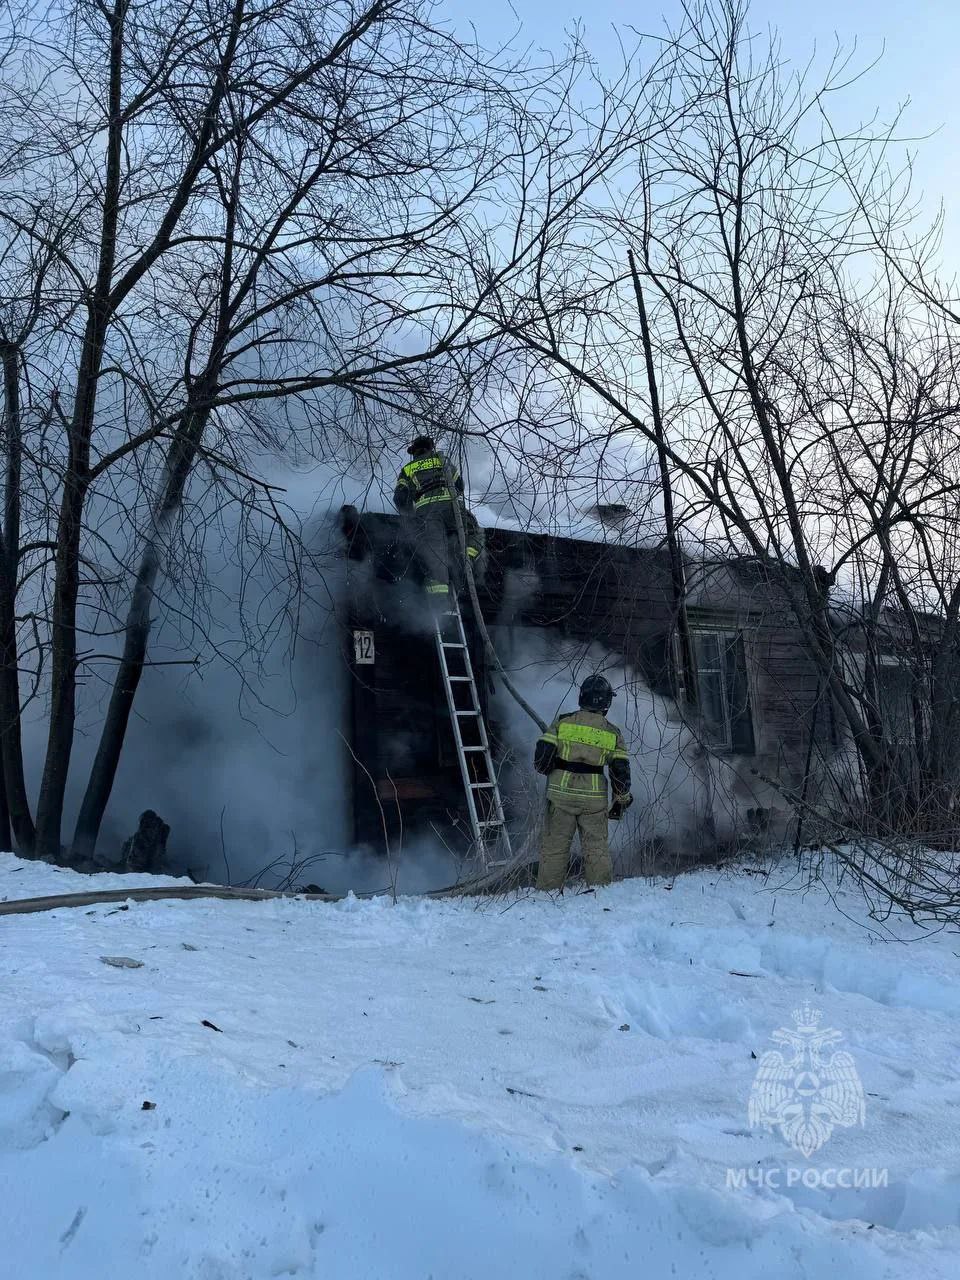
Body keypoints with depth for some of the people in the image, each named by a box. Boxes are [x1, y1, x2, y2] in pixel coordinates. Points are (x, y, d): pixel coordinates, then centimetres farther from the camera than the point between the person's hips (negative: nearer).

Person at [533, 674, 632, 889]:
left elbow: (542, 757, -7)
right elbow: (621, 771, -1)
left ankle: (547, 891, 10)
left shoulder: (563, 722, -3)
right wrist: (622, 801, 12)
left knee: (554, 847, 8)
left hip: (561, 793, -1)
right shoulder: (613, 733, 1)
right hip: (594, 798, 1)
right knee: (596, 848, 12)